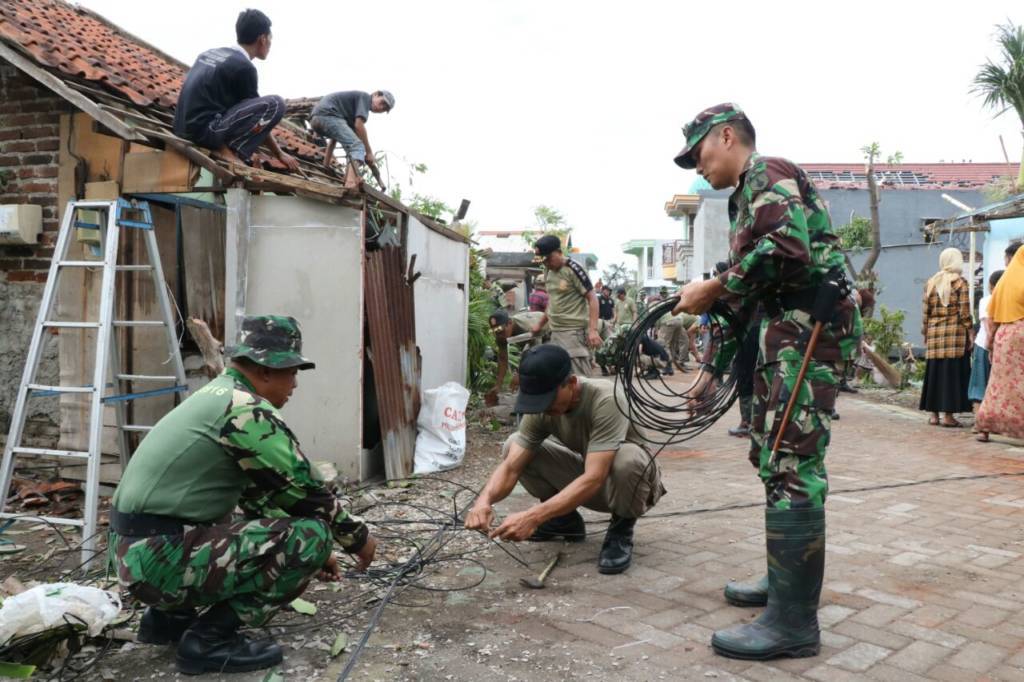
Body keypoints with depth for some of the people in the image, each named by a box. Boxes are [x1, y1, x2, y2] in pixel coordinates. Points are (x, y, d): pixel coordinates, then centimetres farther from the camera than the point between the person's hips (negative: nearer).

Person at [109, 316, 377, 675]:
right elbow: (308, 493, -11)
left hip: (135, 551, 10)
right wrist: (359, 537, 6)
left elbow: (259, 496, 21)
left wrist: (304, 552, 24)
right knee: (312, 536, -14)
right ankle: (209, 637, -6)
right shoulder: (248, 411, -15)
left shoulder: (217, 397, 15)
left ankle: (168, 616, 21)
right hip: (161, 559, -10)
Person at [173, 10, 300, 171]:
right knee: (276, 104, -10)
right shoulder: (244, 66, -6)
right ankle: (228, 150, -10)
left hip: (184, 129, 9)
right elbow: (258, 115, 1)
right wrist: (279, 154, 11)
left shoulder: (211, 53, 18)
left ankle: (220, 145, 10)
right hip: (205, 130, -9)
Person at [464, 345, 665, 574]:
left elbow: (594, 479, -42)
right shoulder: (542, 409, -17)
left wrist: (533, 517, -49)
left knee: (627, 458, -41)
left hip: (633, 480, -5)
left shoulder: (606, 400, -35)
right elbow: (511, 467, -23)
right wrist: (484, 499, -45)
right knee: (514, 447, -13)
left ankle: (621, 529, -11)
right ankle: (566, 519, 4)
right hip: (586, 475, 5)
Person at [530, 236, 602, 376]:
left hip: (574, 331, -8)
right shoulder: (548, 271, 12)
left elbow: (592, 298, -13)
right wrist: (540, 324, 28)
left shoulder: (572, 269, -11)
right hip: (555, 332, 8)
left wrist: (593, 329, -22)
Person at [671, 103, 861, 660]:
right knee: (771, 455, 15)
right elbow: (741, 294, 26)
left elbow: (787, 247, -25)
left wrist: (710, 288, -16)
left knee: (791, 465, -13)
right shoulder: (744, 198, 26)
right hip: (784, 329, 11)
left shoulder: (768, 172, -4)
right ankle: (785, 581, 27)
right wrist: (711, 368, 24)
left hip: (811, 323, -11)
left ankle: (794, 621, -9)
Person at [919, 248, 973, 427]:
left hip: (934, 333, 4)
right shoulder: (960, 282, -3)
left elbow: (925, 310, 9)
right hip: (954, 332, -4)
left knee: (934, 372, 8)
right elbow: (964, 311, -7)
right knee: (952, 372, -1)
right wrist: (970, 332, -1)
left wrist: (925, 332, 16)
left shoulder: (931, 282, 9)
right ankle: (948, 415, -2)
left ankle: (934, 414, 11)